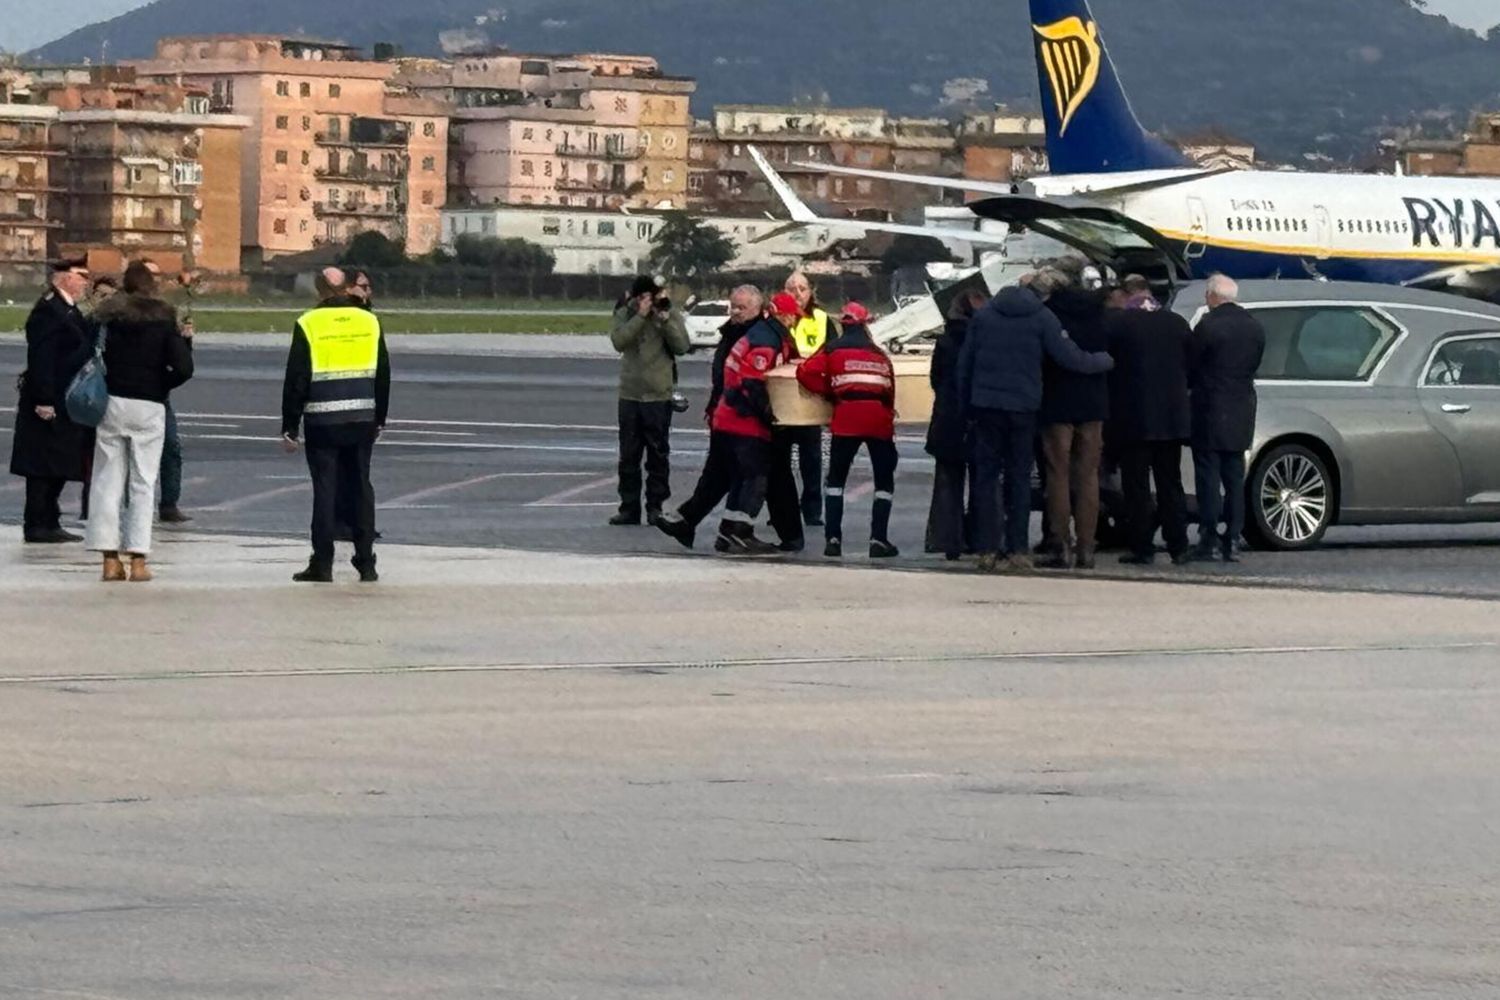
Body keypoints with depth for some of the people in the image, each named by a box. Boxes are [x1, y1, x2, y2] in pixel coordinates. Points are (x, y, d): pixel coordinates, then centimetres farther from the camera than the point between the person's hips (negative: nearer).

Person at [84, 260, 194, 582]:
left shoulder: (110, 315, 1)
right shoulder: (164, 320, -3)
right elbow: (183, 368, -10)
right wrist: (162, 385, 8)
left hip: (112, 402, 1)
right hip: (149, 407, -1)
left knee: (108, 481, 6)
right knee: (143, 484, 3)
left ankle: (110, 559, 2)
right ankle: (138, 561, -3)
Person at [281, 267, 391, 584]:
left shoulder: (309, 324, -5)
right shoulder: (369, 322, 7)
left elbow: (296, 380, -5)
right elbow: (383, 376, 13)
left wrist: (289, 427, -1)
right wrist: (380, 420, 21)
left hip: (322, 419, -3)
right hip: (362, 418, 3)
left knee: (325, 488, -1)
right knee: (361, 486, 9)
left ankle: (322, 564, -1)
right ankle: (366, 564, 10)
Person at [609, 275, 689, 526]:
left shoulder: (671, 315, 1)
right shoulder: (624, 314, 4)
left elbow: (682, 346, -10)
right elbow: (619, 341, -12)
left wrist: (665, 318, -16)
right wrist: (640, 316, -18)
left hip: (659, 396, -2)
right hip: (629, 395, 2)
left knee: (658, 455, 3)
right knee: (628, 456, 5)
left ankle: (655, 506, 9)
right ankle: (629, 507, 11)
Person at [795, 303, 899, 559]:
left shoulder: (834, 350, 11)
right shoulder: (879, 354, 18)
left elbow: (806, 372, -1)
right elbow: (890, 392, 15)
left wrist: (828, 391, 12)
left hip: (847, 418, -1)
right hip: (879, 419, 1)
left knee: (836, 478, 12)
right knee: (884, 480, 13)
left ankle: (833, 539, 2)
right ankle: (879, 539, 2)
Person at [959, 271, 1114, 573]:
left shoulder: (984, 315, 5)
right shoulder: (1042, 318, -6)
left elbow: (965, 364, 7)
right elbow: (1071, 359, -8)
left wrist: (967, 405, 12)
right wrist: (1106, 361, 10)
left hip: (985, 405, 2)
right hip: (1022, 408, -2)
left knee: (986, 475, 5)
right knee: (1019, 477, 7)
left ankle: (987, 549, -1)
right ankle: (1017, 550, 4)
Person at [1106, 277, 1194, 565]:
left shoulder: (1117, 323, -10)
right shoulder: (1178, 323, 2)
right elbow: (1191, 367, 8)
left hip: (1133, 419, -4)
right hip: (1172, 418, 4)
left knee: (1136, 486, 1)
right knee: (1170, 484, 11)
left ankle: (1142, 548, -1)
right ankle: (1178, 547, 11)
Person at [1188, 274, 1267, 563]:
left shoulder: (1208, 326, -14)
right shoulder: (1255, 328, 6)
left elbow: (1191, 368, -7)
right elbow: (1254, 366, 11)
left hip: (1210, 410, -6)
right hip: (1241, 414, 6)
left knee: (1208, 477, -2)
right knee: (1234, 478, 10)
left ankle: (1207, 540, -5)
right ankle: (1232, 540, 8)